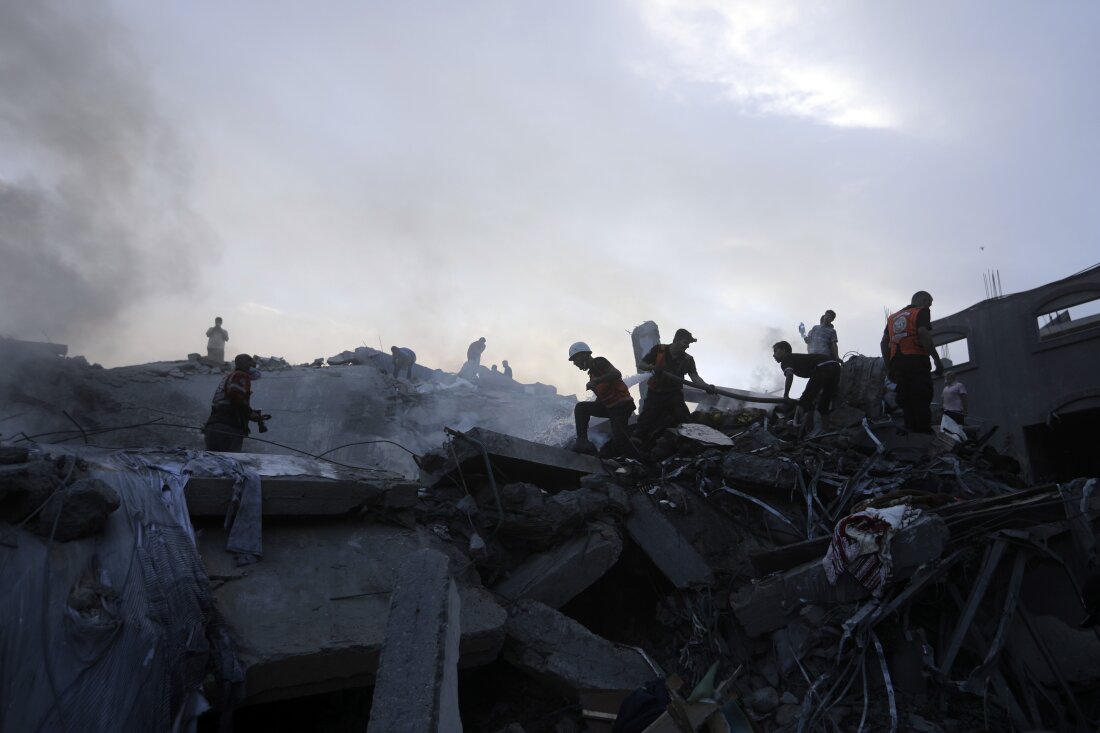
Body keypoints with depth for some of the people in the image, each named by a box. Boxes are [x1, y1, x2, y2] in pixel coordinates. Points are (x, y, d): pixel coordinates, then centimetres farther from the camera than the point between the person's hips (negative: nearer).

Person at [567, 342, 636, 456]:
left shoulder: (599, 362, -6)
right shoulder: (592, 371, 20)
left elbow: (617, 374, -24)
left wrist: (596, 381, -29)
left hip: (622, 405, -9)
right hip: (609, 407, 9)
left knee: (620, 440, -17)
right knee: (581, 408, -3)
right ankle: (582, 440, -7)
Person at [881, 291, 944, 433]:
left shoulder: (893, 317, 24)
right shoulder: (922, 311, 5)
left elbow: (884, 343, 18)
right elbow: (923, 333, -13)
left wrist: (889, 367, 20)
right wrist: (937, 360, -12)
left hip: (896, 363, 6)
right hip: (916, 361, -6)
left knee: (905, 402, 7)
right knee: (921, 403, -10)